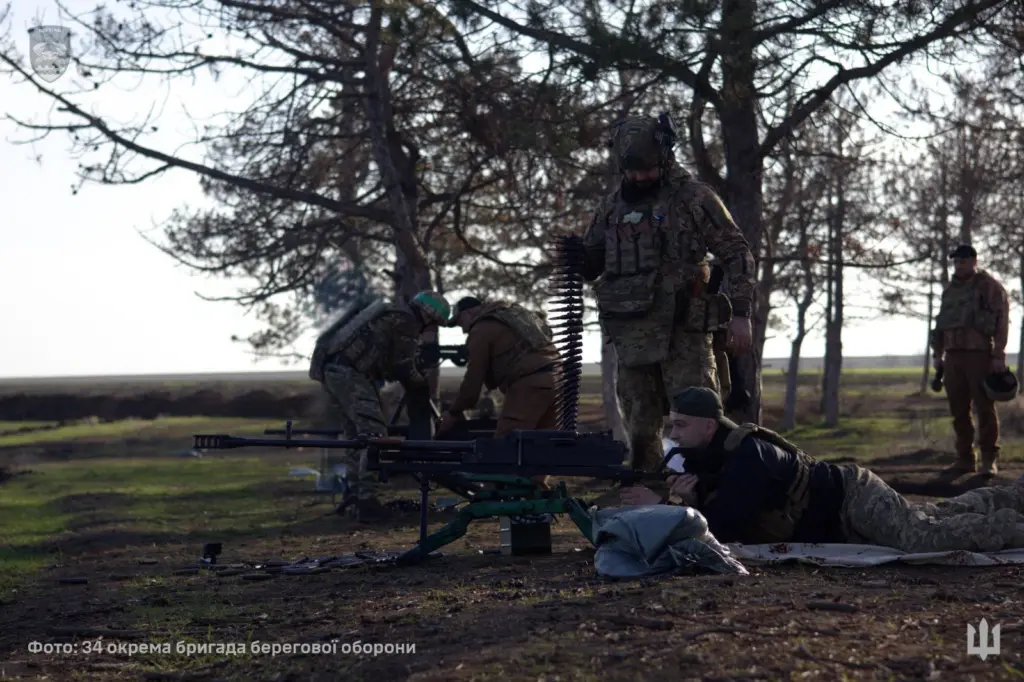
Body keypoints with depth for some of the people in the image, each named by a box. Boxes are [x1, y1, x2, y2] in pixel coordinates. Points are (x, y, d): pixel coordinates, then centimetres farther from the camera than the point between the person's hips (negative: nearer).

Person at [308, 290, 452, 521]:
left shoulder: (391, 314, 26)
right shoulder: (406, 321, -4)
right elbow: (404, 369, -3)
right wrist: (423, 384, 15)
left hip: (331, 369, 10)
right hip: (349, 372, -10)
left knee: (356, 434, 16)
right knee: (374, 433, -12)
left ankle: (356, 494, 18)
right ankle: (366, 502, -16)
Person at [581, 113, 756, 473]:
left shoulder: (693, 197, -1)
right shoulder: (612, 207, 14)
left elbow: (737, 254, 0)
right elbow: (589, 265, 22)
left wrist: (740, 313, -8)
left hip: (683, 333, -5)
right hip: (631, 333, 5)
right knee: (640, 430, 9)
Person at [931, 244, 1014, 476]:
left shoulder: (989, 286, -1)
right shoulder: (951, 290, 18)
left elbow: (1001, 322, -7)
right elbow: (940, 324, 22)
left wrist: (999, 355, -14)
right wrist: (937, 354, 16)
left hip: (979, 355, -6)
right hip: (954, 356, 6)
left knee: (984, 408, -6)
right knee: (958, 410, 6)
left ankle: (989, 460, -2)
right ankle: (965, 459, 11)